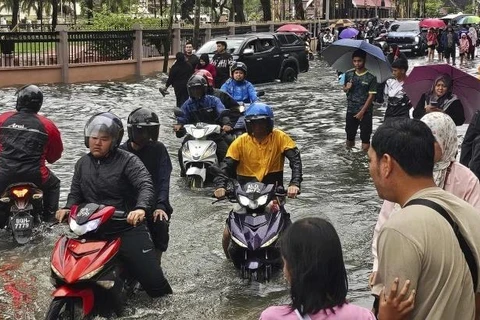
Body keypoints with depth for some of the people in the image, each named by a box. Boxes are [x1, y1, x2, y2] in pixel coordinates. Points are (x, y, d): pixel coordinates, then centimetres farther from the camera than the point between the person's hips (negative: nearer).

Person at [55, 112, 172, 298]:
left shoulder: (128, 161, -6)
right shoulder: (83, 163, 14)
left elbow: (146, 185, -20)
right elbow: (76, 193, 19)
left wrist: (141, 208, -40)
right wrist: (68, 208, -4)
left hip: (127, 228, -5)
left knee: (153, 280, -5)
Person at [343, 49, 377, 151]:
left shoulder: (371, 77, -11)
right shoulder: (348, 74, 1)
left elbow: (371, 96, -11)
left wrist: (362, 112, -14)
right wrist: (347, 88, -11)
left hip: (365, 112, -4)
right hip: (351, 110, 4)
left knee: (365, 138, -1)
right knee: (350, 136, 13)